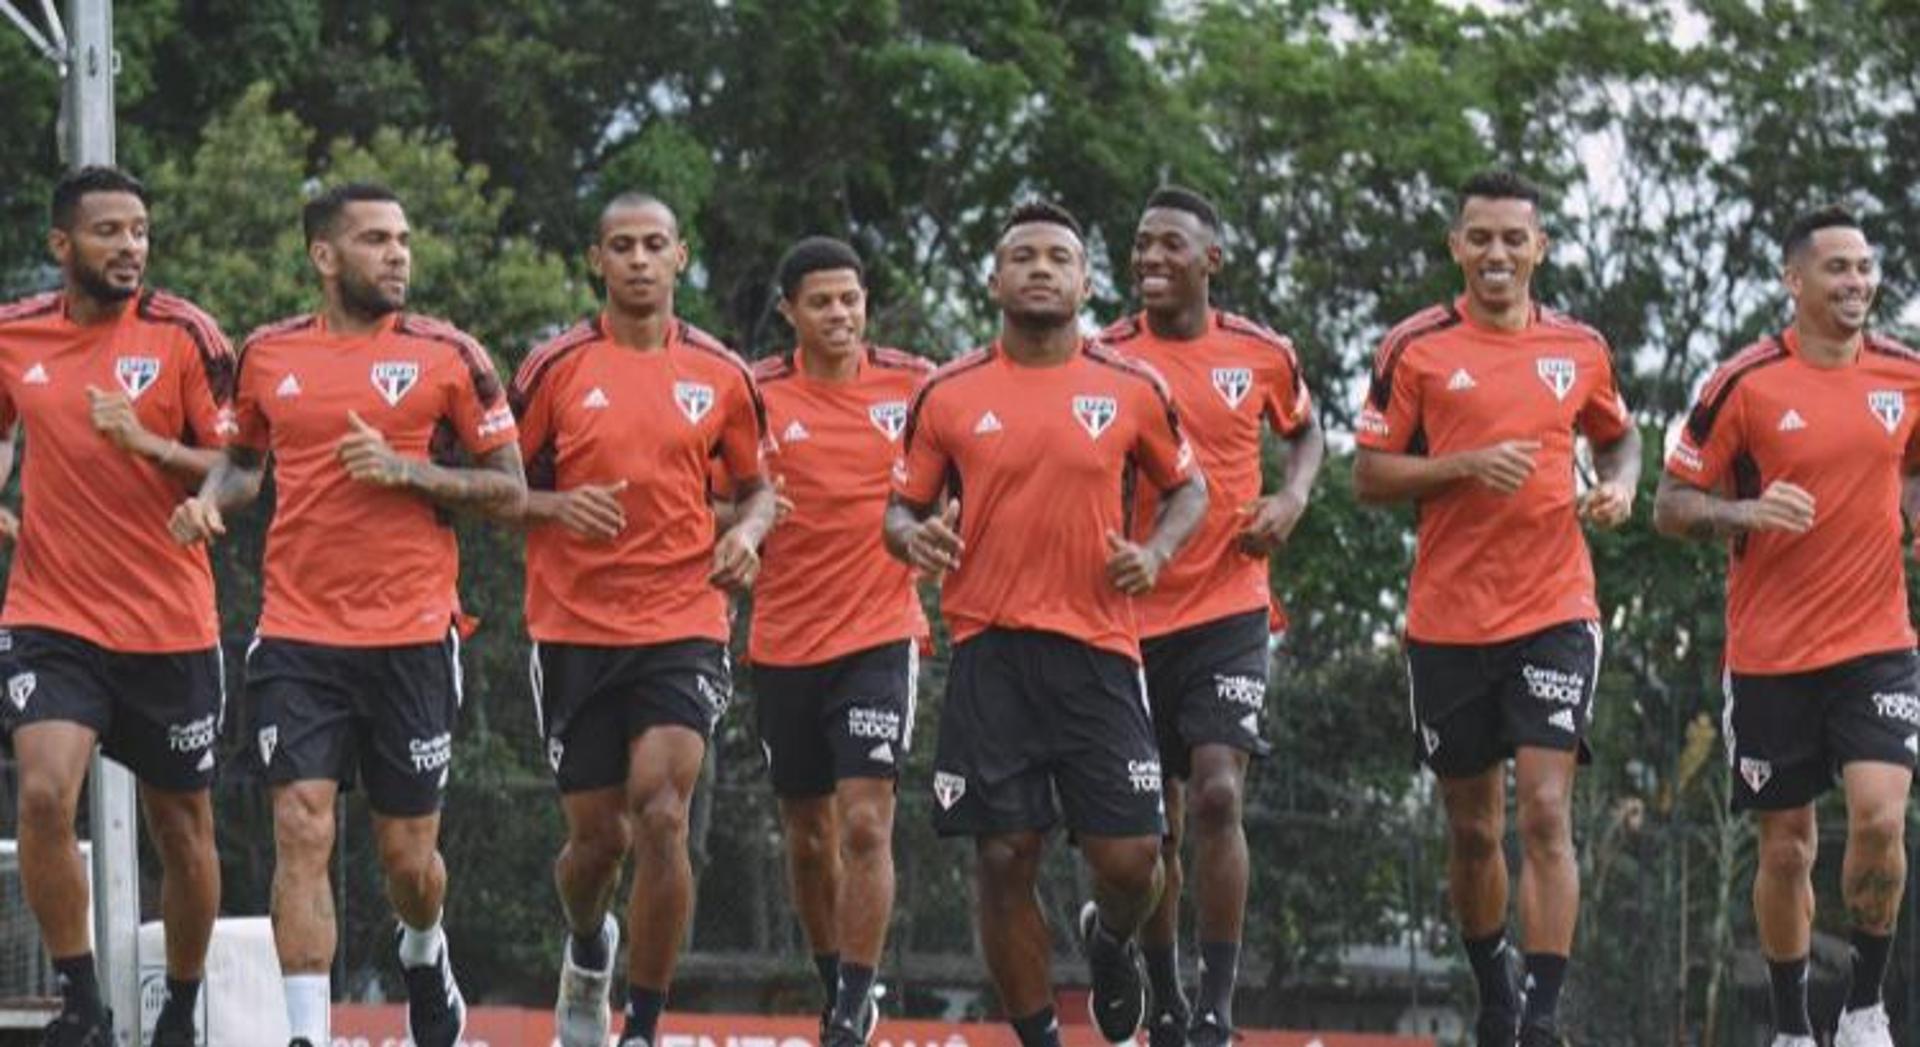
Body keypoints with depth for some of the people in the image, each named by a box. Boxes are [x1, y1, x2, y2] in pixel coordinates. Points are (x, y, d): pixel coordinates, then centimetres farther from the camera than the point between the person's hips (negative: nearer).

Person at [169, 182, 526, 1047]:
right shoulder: (268, 354, 6)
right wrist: (212, 497, 1)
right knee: (302, 830, -12)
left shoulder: (448, 356, -1)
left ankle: (424, 955, 42)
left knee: (407, 853, 8)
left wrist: (407, 470, -14)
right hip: (297, 636, 1)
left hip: (411, 639, -1)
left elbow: (510, 491, 0)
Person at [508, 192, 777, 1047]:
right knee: (598, 834, 5)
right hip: (574, 630, 0)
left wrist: (747, 535, -4)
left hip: (683, 624, 0)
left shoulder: (720, 375, 5)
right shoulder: (557, 367, 1)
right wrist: (557, 506, -15)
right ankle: (586, 948, 41)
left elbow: (757, 486, 17)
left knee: (661, 816, -17)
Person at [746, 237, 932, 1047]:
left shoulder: (915, 385, 0)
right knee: (808, 835, 12)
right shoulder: (757, 396, -3)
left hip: (880, 636, -1)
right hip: (784, 641, 1)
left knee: (865, 824, -14)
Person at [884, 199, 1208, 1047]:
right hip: (989, 651, 0)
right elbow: (903, 507, 14)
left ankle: (1111, 942, 32)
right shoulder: (948, 395, 5)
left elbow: (1187, 488, 18)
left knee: (1129, 858, -4)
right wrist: (914, 537, -10)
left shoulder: (1132, 391, 5)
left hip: (1098, 650, 0)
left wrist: (1156, 550, -2)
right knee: (1004, 859, -2)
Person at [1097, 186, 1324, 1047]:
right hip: (1132, 614, 1)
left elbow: (1304, 430, 21)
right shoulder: (1105, 358, -1)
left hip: (1228, 611, -1)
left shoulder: (1261, 354, 1)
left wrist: (1292, 497, 0)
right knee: (1152, 825, 8)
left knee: (1217, 795, -18)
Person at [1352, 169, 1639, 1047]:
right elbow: (1369, 477, -2)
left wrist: (1619, 487, 0)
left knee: (1545, 814, -12)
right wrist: (1466, 466, -17)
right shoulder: (1416, 348, -1)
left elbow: (1617, 437, 23)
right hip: (1448, 620, 0)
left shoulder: (1579, 348, 6)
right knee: (1472, 828, 10)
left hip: (1555, 613, 0)